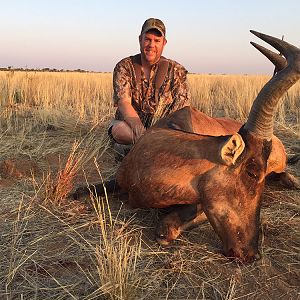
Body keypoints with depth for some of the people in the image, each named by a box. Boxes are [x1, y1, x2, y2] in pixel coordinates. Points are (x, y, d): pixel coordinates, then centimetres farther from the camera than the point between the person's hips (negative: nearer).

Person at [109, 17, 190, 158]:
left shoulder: (176, 70, -1)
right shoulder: (124, 67, -4)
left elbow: (182, 107, -10)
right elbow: (124, 102, -18)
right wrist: (139, 129, -37)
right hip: (129, 124, -1)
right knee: (118, 129, -35)